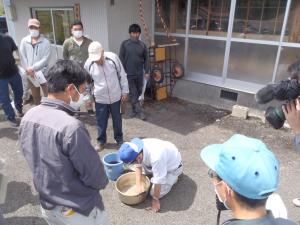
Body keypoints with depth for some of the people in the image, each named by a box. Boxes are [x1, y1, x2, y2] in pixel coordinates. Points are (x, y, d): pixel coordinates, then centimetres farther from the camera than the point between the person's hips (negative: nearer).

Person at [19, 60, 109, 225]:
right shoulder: (71, 127, -33)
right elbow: (97, 179, -23)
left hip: (47, 205, 6)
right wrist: (102, 181, -1)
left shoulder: (27, 118, -9)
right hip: (79, 211, -6)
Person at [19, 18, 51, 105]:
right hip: (30, 74, 3)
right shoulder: (24, 41, 0)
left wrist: (33, 68, -18)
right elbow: (23, 58, -1)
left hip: (43, 73, -3)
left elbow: (46, 59, -14)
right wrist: (29, 70, -11)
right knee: (35, 96, 17)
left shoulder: (45, 42, -8)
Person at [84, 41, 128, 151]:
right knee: (101, 121, 11)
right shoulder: (88, 63, -11)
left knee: (117, 120, 15)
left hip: (115, 96, 0)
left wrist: (124, 91, -2)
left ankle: (119, 139, 36)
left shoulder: (113, 58, -15)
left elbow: (122, 75, -5)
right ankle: (101, 141, 33)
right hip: (100, 98, 1)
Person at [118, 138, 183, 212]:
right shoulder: (139, 147, -24)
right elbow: (138, 166, -6)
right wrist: (139, 184, -14)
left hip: (173, 166, -7)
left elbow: (158, 181, -33)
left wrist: (155, 199, -20)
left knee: (155, 193, -8)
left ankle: (176, 173, 8)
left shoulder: (156, 157, -45)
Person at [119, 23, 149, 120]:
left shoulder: (142, 45, 2)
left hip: (139, 73, 3)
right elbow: (121, 58, -5)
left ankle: (135, 109, 27)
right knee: (133, 93, -3)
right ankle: (139, 111, 3)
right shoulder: (125, 44, -5)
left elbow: (146, 59, 7)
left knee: (138, 92, 12)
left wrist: (147, 71, 3)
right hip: (129, 73, -3)